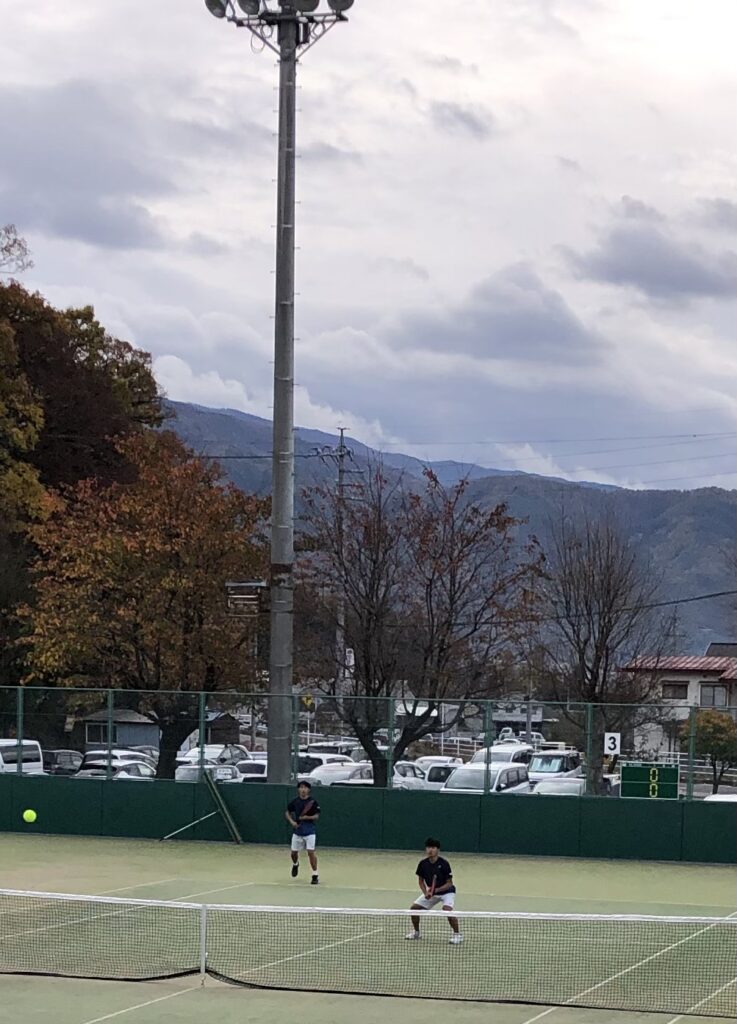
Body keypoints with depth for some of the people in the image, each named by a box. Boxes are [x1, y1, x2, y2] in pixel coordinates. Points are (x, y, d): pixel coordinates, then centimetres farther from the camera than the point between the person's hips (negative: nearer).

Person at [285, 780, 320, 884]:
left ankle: (315, 875, -5)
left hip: (310, 831, -4)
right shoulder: (295, 802, 3)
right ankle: (295, 864, 45)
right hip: (298, 831, 4)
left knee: (311, 852, -14)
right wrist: (291, 821, -4)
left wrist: (307, 817, -23)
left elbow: (316, 816, -7)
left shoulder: (313, 802, -6)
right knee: (294, 852, 9)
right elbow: (287, 813, 13)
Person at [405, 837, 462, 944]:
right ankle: (416, 932, 21)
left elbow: (449, 883, -19)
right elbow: (421, 881, 2)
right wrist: (426, 893, -15)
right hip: (431, 892, 6)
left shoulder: (444, 864, -23)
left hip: (446, 891, -6)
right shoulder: (423, 864, -10)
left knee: (447, 909, -32)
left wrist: (436, 890, -32)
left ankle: (457, 934, -14)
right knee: (414, 907, -2)